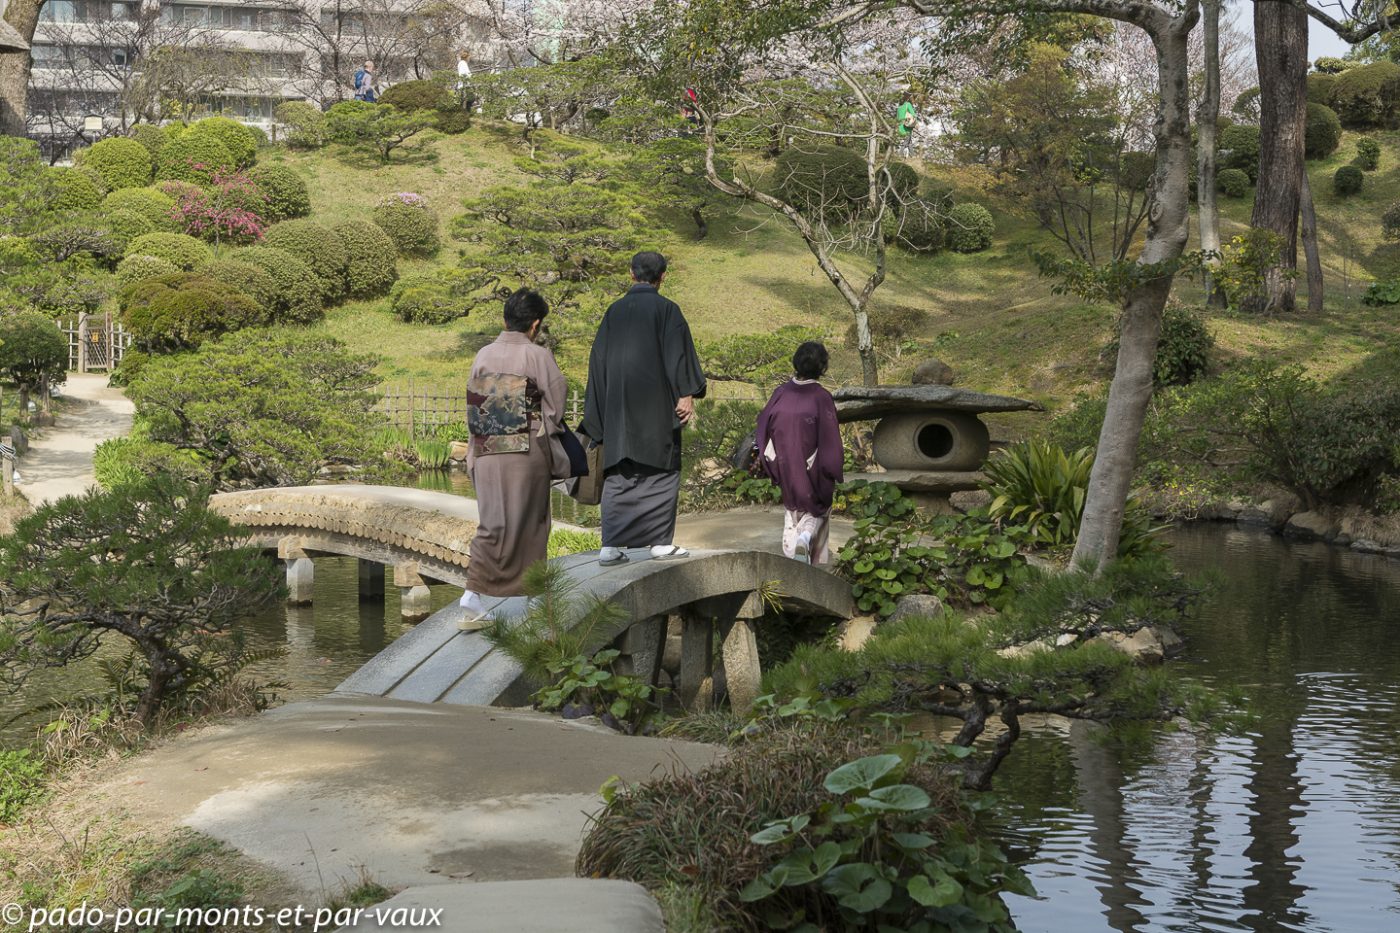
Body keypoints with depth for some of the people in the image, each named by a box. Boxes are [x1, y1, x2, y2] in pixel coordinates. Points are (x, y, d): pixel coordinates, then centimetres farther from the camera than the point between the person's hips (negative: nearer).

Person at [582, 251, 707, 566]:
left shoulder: (614, 311, 9)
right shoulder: (666, 309, -4)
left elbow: (598, 359, 11)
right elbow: (678, 352, -12)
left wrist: (602, 412, 16)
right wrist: (687, 394, -14)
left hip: (618, 405, 4)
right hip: (656, 405, -4)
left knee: (617, 476, 6)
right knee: (661, 471, 5)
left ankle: (611, 546, 1)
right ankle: (661, 542, 4)